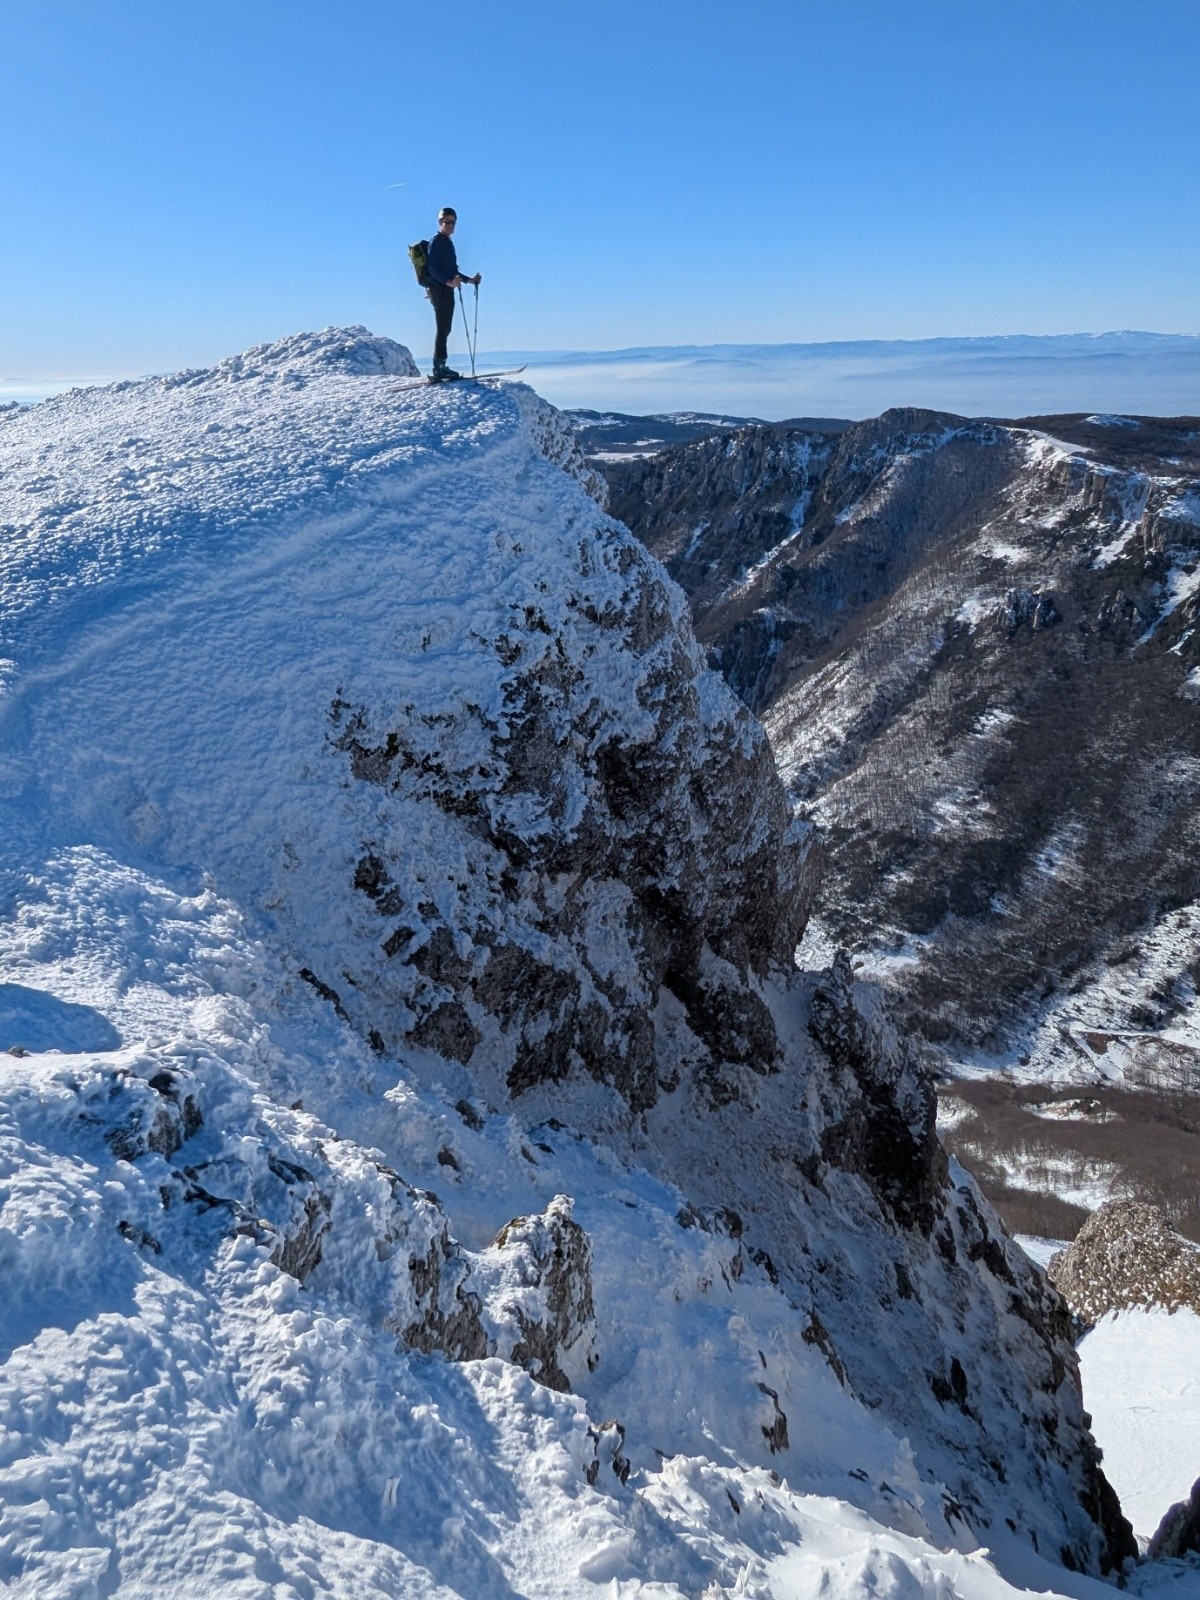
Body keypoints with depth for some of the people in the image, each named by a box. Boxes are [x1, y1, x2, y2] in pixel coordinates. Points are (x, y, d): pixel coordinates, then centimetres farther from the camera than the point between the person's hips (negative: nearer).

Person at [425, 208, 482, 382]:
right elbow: (431, 268, -18)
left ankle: (441, 367, 16)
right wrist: (448, 281, -30)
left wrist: (469, 280, 25)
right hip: (439, 289, -10)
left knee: (445, 329, 11)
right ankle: (439, 370, -15)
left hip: (447, 290, 10)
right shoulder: (436, 242, -7)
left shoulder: (448, 243, 22)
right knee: (443, 329, -12)